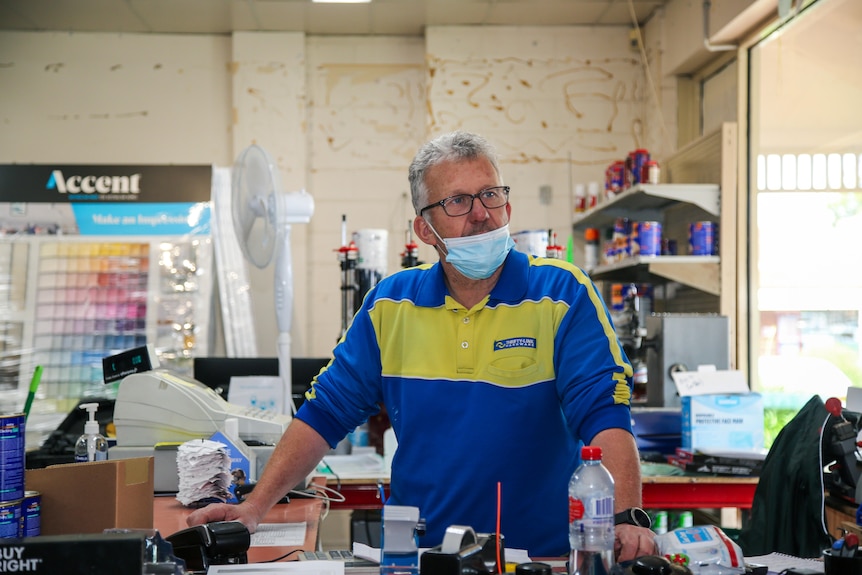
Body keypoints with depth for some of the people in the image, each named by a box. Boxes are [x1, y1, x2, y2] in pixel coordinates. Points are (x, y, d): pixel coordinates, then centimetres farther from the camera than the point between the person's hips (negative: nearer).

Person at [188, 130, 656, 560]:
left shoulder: (562, 295, -3)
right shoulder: (390, 304, 7)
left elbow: (605, 417, -11)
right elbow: (324, 414, 9)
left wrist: (626, 521, -26)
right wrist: (255, 507, 0)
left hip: (540, 555, -2)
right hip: (415, 555, 3)